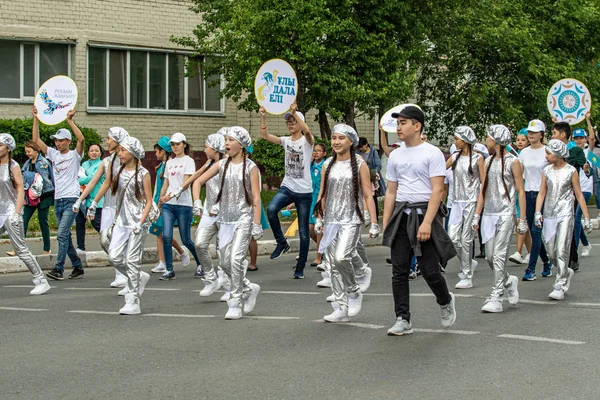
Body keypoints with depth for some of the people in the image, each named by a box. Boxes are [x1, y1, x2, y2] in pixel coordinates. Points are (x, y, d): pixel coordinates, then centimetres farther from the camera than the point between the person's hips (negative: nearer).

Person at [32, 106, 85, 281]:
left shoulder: (74, 155, -3)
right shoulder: (53, 154, 12)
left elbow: (81, 139, -21)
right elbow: (36, 139, 8)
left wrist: (70, 120, -25)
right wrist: (36, 119, -1)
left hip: (71, 199, -7)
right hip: (58, 200, 7)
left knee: (62, 234, -16)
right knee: (66, 236, 10)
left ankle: (58, 269, -17)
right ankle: (78, 267, 19)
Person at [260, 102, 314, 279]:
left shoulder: (306, 141, -5)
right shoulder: (286, 141, 9)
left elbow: (307, 131, -28)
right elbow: (265, 135, -2)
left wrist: (295, 112, -35)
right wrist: (263, 117, -14)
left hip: (304, 191, -3)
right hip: (287, 187, 4)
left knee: (303, 231, 3)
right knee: (271, 209, -29)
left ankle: (300, 267, 14)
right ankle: (281, 243, -9)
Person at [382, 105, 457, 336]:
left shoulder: (432, 153, -6)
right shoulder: (395, 156, 12)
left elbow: (437, 191, -12)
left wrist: (427, 223, -21)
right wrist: (385, 224, 10)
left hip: (424, 214, -5)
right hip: (401, 214, 5)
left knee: (429, 270, -5)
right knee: (399, 271, 1)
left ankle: (445, 302, 25)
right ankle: (403, 320, 7)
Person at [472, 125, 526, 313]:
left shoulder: (513, 162, -4)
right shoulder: (489, 161, 14)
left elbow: (520, 191, -4)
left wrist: (522, 219, -8)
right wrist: (477, 215, 13)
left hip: (505, 214, -6)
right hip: (489, 214, 6)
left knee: (499, 255, -11)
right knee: (490, 256, 5)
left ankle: (496, 297, -8)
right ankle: (509, 281, 29)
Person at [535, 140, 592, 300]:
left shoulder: (571, 171, -2)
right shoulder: (547, 171, 8)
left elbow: (579, 195, 1)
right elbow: (542, 193, 7)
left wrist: (586, 218, 0)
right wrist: (537, 212, -7)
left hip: (565, 215, -4)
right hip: (549, 215, 4)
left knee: (562, 250, -12)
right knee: (551, 252, 7)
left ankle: (560, 287, -9)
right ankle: (566, 272, 34)